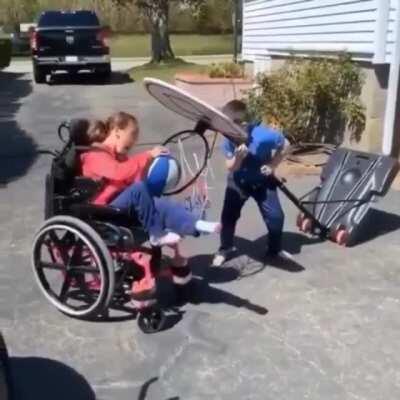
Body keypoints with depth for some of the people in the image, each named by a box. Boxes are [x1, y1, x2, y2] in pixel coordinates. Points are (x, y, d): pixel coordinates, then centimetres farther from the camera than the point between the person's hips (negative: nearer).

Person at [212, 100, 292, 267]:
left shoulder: (263, 134, -29)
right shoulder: (228, 139, -19)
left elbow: (285, 144, -11)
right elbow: (231, 168, -17)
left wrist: (272, 165, -16)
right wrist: (238, 157, -39)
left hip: (262, 181, -2)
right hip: (238, 182, 2)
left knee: (275, 216, -3)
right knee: (228, 216, 1)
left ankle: (275, 249, 24)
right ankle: (225, 248, 26)